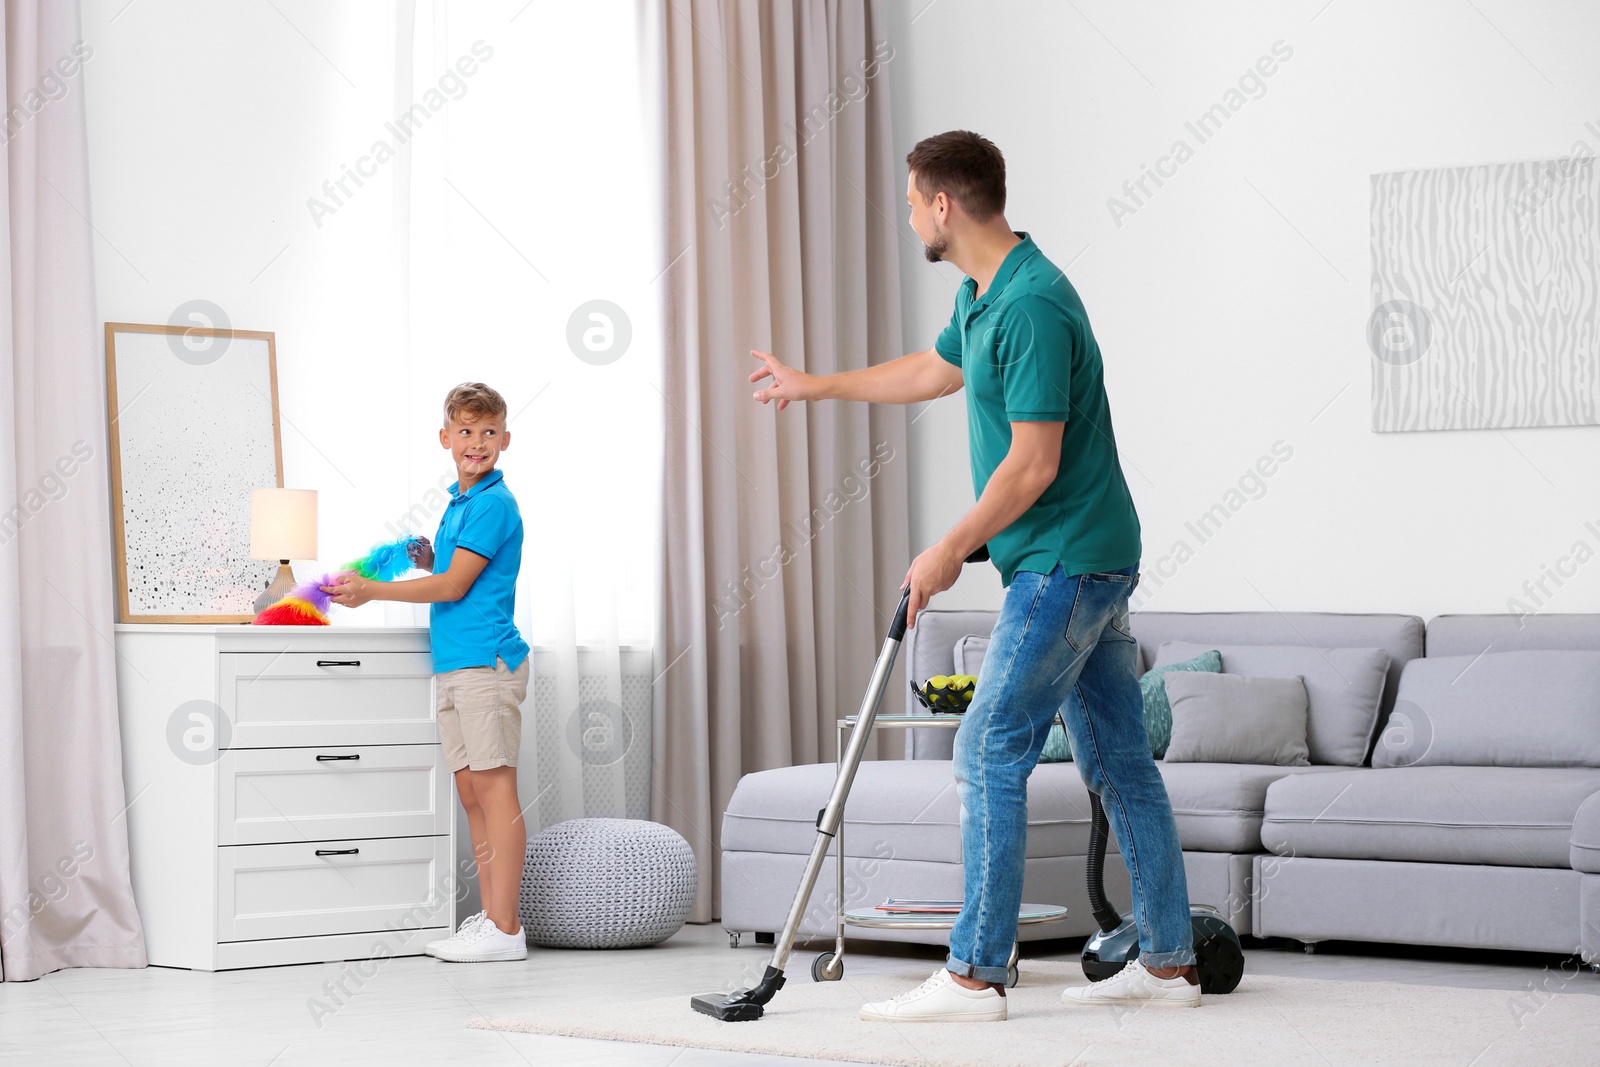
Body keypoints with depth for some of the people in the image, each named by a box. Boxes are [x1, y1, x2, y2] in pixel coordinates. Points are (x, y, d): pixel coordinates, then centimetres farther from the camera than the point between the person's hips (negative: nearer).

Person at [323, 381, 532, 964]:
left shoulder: (494, 503, -10)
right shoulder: (458, 501, 18)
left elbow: (455, 586, -13)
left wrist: (373, 590, -8)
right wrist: (428, 560, 8)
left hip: (486, 659, -9)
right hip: (452, 663, 9)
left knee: (494, 786, -9)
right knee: (471, 790, 9)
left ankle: (505, 929, -8)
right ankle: (490, 916, 13)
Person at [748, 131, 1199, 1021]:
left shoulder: (1033, 306, -21)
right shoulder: (983, 296, 12)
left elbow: (1033, 463, -23)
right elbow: (936, 371, 33)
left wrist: (949, 553, -13)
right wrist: (817, 385, 43)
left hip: (1065, 563, -10)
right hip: (1092, 558, 10)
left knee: (991, 754, -9)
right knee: (1119, 760, 10)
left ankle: (975, 974, -7)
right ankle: (1169, 962, 14)